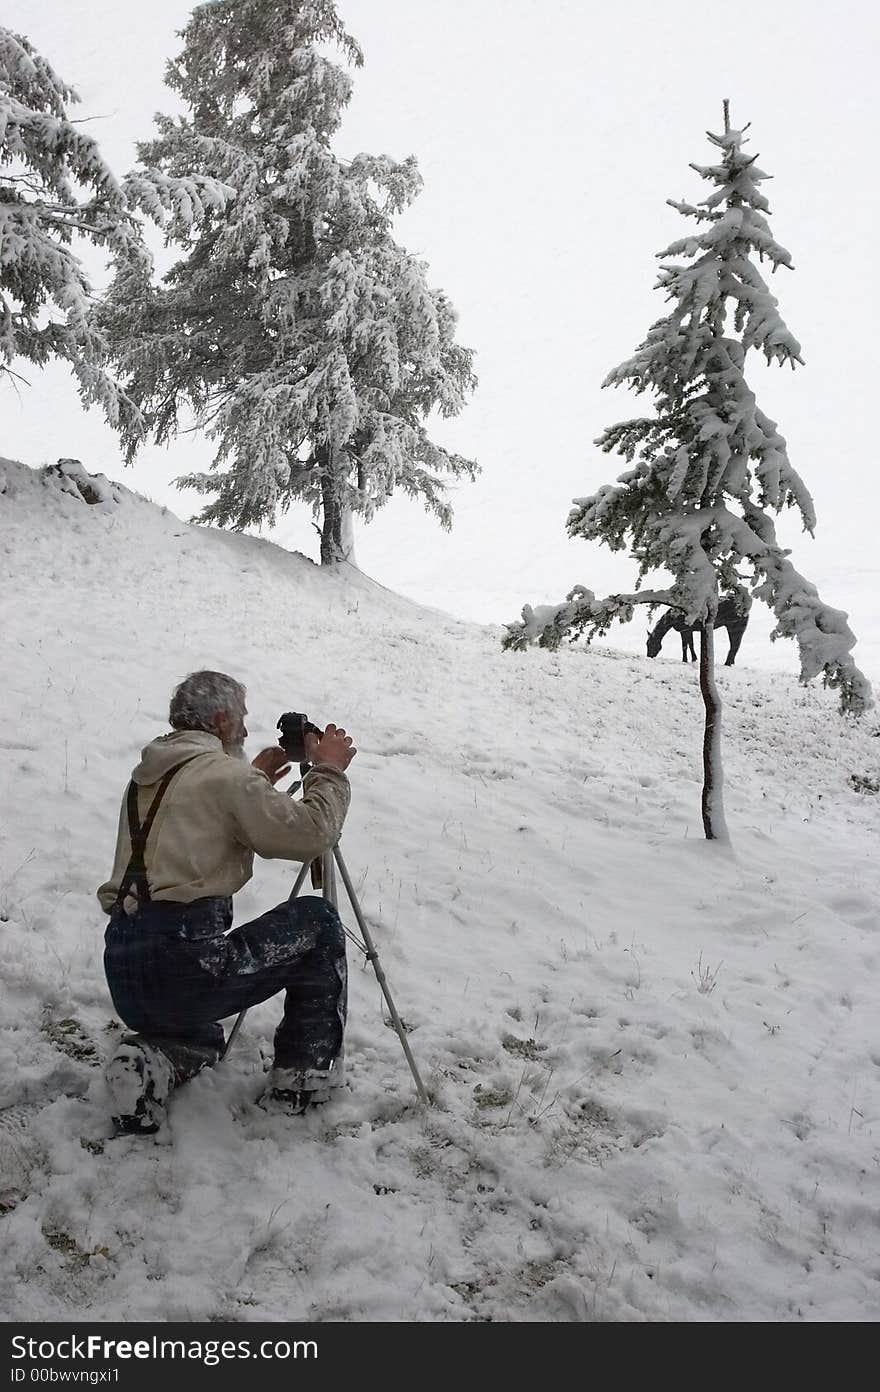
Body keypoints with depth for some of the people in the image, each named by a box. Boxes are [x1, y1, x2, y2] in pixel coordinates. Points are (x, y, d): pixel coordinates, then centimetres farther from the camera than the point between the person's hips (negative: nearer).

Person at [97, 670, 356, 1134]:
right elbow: (310, 834, -8)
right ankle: (305, 1075, 13)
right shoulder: (225, 775, -7)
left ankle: (150, 1064, 5)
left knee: (202, 1036, 37)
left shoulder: (144, 776, 17)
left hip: (125, 983, 8)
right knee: (317, 921, 11)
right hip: (188, 965, -8)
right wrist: (328, 770, 7)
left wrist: (257, 784, 27)